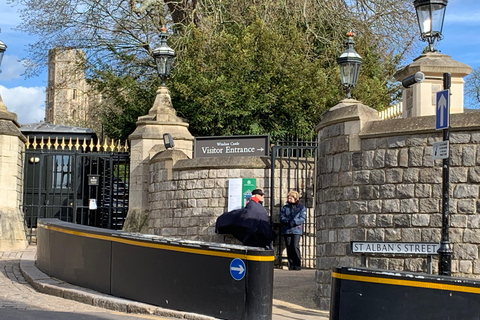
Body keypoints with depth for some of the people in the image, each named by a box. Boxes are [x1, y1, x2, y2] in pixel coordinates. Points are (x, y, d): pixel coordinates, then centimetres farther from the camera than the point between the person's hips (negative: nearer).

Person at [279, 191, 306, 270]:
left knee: (295, 246, -15)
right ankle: (291, 265, 5)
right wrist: (289, 221, -13)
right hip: (287, 230, 3)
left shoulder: (301, 207, 9)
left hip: (296, 230, -3)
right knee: (289, 248, 0)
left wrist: (294, 222, -16)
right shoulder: (285, 208, 15)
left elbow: (302, 219, -2)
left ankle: (298, 265, -7)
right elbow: (282, 218, 5)